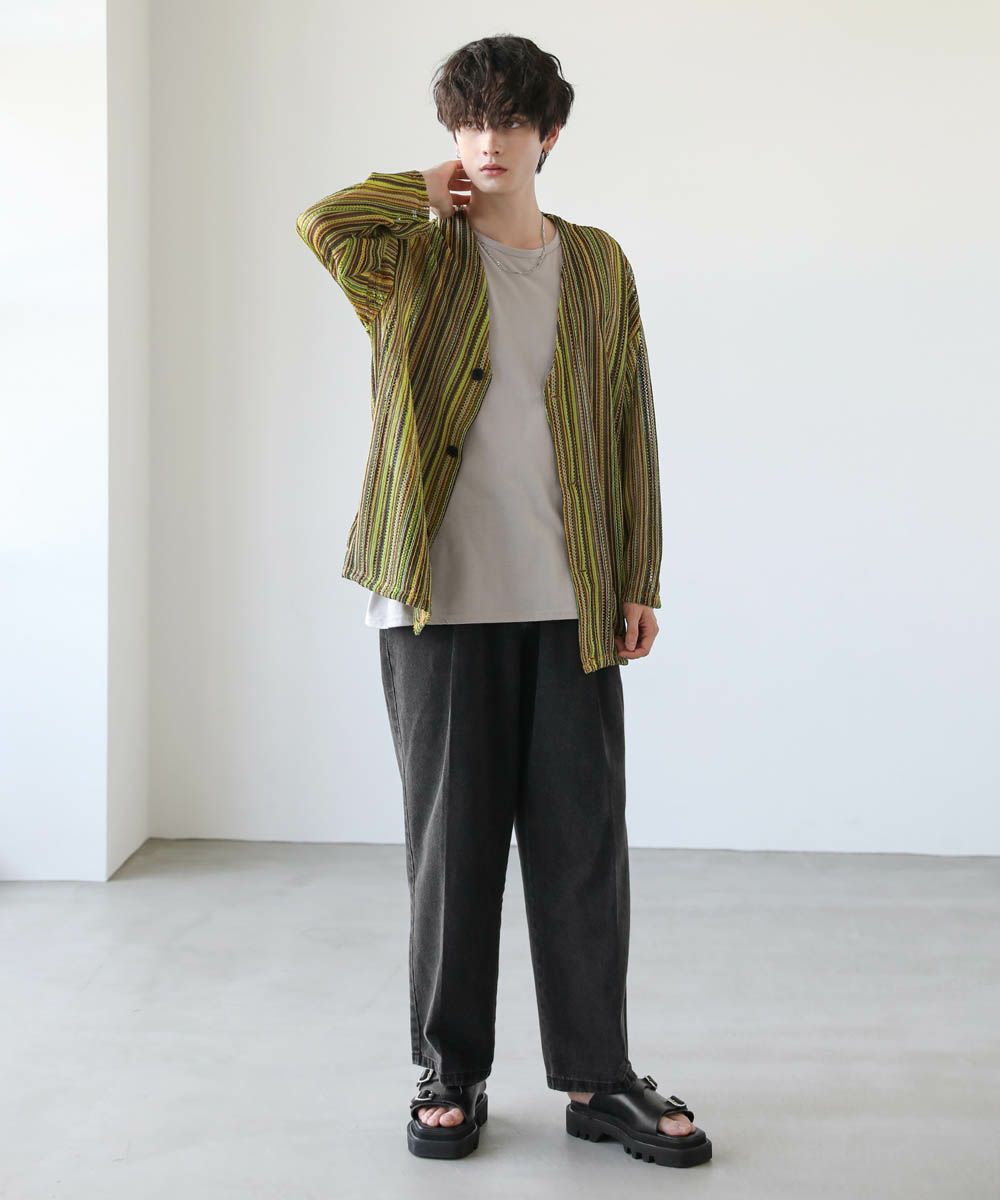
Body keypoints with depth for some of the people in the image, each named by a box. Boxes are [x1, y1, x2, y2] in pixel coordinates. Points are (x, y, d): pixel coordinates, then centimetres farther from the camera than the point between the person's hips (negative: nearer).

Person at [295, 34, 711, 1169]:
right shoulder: (414, 256, 5)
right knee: (451, 839, 5)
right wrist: (429, 193, -2)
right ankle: (449, 1072, 19)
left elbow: (628, 430, 10)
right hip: (439, 599, -2)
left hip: (570, 604, 2)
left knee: (583, 841, 4)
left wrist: (638, 582, 5)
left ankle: (596, 1075, 17)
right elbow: (320, 223, -18)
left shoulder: (597, 264, 11)